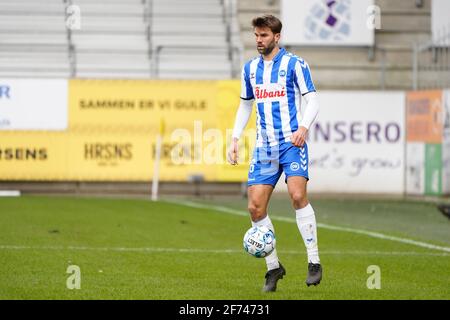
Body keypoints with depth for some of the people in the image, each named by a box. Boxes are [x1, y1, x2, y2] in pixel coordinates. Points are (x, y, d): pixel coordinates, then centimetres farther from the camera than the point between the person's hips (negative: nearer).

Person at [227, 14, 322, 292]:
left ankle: (314, 262, -15)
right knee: (255, 206, -3)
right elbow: (245, 106, 23)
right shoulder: (250, 68, 13)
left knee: (297, 195, -23)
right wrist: (235, 139, 13)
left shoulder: (294, 64, -3)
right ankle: (273, 267, 11)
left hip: (292, 143, -5)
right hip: (264, 146, 5)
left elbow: (312, 102, -5)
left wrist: (303, 127, -23)